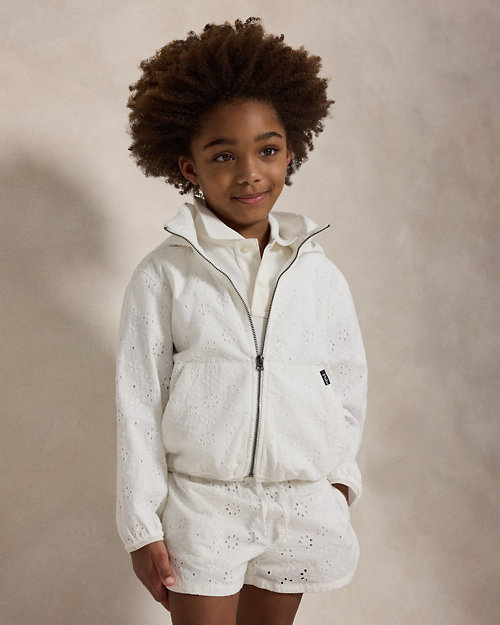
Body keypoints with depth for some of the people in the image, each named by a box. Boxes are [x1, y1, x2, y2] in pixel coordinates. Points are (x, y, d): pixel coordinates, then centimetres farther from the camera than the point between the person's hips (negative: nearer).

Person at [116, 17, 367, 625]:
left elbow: (348, 384, 9)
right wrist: (142, 526, -4)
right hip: (201, 506, -2)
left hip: (300, 504, 3)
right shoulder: (164, 275, -6)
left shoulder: (320, 275, 1)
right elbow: (138, 403, -5)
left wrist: (338, 478, 6)